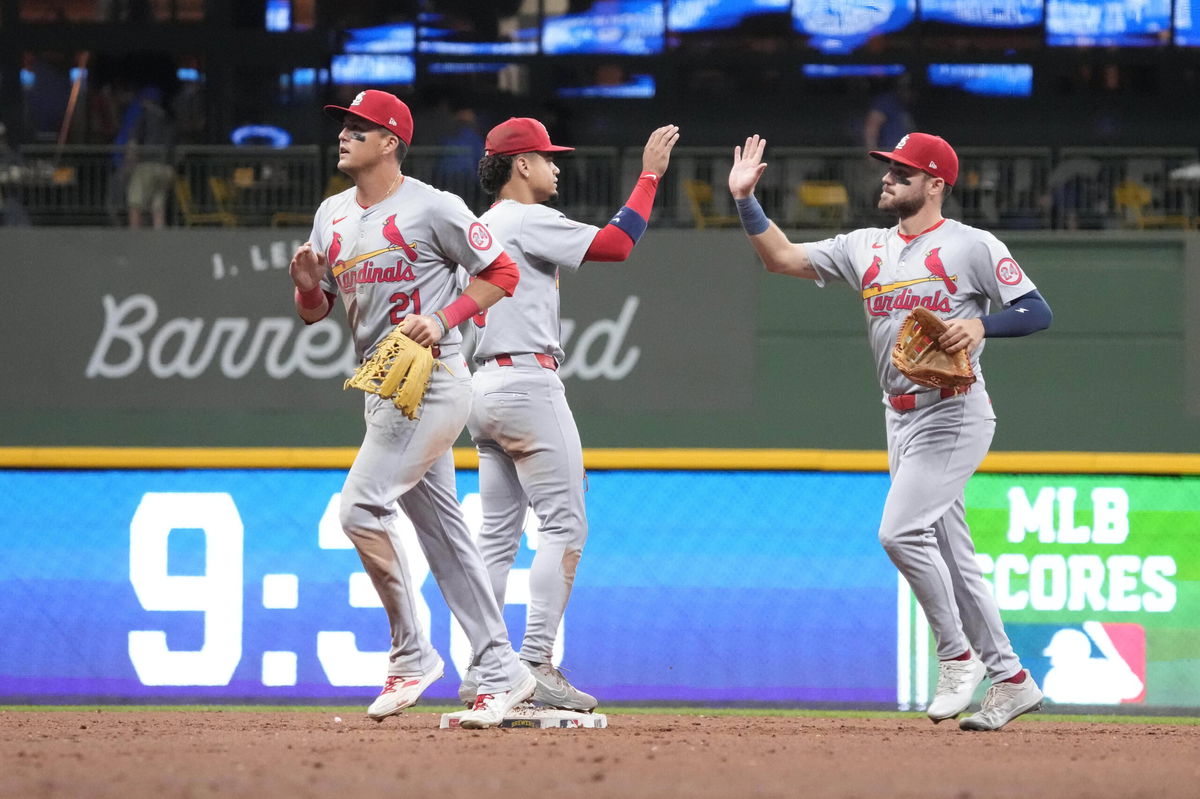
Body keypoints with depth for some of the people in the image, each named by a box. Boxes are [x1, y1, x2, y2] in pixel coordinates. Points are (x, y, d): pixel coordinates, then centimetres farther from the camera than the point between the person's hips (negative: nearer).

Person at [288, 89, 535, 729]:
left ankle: (411, 653, -7)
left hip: (433, 383, -8)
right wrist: (308, 285, -6)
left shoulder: (432, 208, -10)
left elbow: (502, 274, -6)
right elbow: (315, 312, 16)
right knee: (442, 531, 8)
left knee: (359, 508, -18)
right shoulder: (332, 216, 13)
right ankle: (500, 670, 12)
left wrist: (443, 319, -18)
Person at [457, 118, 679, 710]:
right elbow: (616, 243, -14)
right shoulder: (526, 220, -8)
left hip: (483, 386, 10)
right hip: (527, 382, -10)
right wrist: (650, 175, -7)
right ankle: (536, 666, -17)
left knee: (499, 533, 9)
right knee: (564, 525, -9)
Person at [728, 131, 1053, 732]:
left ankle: (957, 656, -7)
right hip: (901, 421, 7)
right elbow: (783, 259, 13)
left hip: (954, 415, -7)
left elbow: (1038, 312, -6)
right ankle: (1011, 678, 15)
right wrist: (746, 200, 2)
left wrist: (980, 324, -22)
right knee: (949, 554, 8)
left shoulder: (972, 246, -4)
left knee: (901, 530, -20)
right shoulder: (865, 249, 14)